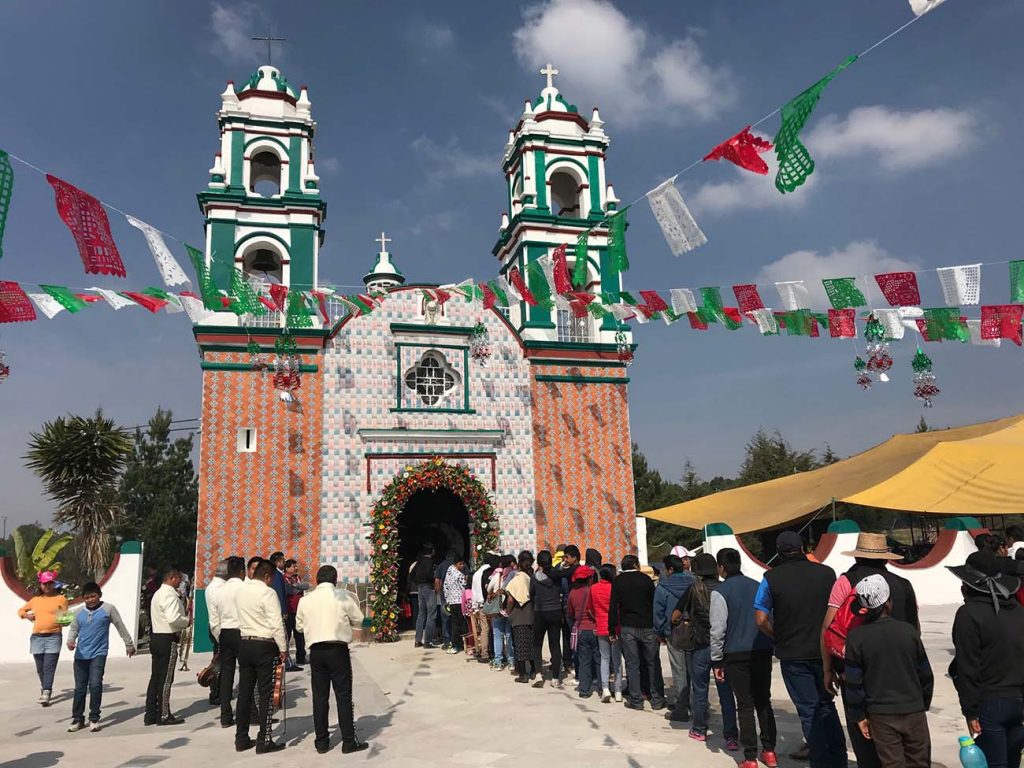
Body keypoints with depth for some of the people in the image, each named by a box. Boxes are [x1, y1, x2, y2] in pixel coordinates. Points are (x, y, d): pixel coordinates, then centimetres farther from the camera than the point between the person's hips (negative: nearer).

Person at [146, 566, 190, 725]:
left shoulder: (158, 593, 17)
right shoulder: (170, 595, -16)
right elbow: (173, 618, -27)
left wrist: (184, 619, 12)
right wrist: (187, 621, -10)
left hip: (156, 637, 10)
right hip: (168, 640, -10)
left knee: (155, 677, 13)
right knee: (166, 679, -2)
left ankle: (151, 715, 17)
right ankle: (164, 715, 4)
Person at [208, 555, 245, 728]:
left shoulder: (217, 591, 5)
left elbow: (214, 622, 7)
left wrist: (220, 640, 17)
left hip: (225, 634, 5)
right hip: (242, 633, -5)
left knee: (226, 674, 9)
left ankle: (225, 717, 13)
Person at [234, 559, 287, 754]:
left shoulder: (240, 591, 7)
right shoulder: (268, 593, -15)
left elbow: (243, 617, 11)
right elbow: (277, 624, -17)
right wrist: (283, 649, -8)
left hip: (244, 644, 7)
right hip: (265, 645, -7)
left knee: (244, 692, 12)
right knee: (266, 694, 0)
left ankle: (241, 739, 19)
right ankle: (264, 741, 4)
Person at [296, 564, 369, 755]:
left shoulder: (305, 600, 3)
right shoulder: (343, 596, -5)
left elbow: (299, 626, 13)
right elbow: (358, 620, 4)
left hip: (316, 651, 3)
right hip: (338, 650, -3)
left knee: (319, 696, 10)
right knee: (343, 696, 3)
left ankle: (321, 742, 17)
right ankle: (349, 741, 6)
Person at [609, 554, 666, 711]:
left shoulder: (618, 581, 1)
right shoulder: (646, 579, 0)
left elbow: (613, 606, -2)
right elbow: (655, 603, 1)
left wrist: (612, 629, 2)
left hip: (627, 628, 1)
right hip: (648, 627, 0)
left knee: (632, 664, 6)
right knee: (653, 663, 8)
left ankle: (636, 700, 6)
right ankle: (657, 700, 10)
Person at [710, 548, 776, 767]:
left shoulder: (720, 591, -8)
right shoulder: (758, 586, 7)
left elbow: (717, 629, -10)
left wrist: (717, 660, -3)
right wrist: (769, 645, 16)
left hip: (737, 655, -4)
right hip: (763, 651, 4)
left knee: (745, 705, 3)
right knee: (764, 701, 16)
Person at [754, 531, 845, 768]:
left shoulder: (771, 578, -9)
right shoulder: (826, 573, -3)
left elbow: (761, 620, -9)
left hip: (792, 654, -2)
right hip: (824, 651, 3)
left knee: (808, 711, 8)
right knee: (826, 705, 20)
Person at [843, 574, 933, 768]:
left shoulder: (856, 637, -10)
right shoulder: (909, 632, -6)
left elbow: (853, 683, -7)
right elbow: (925, 674, 3)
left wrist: (858, 716, 3)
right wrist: (923, 705, 17)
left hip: (880, 715, -1)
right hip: (914, 711, 1)